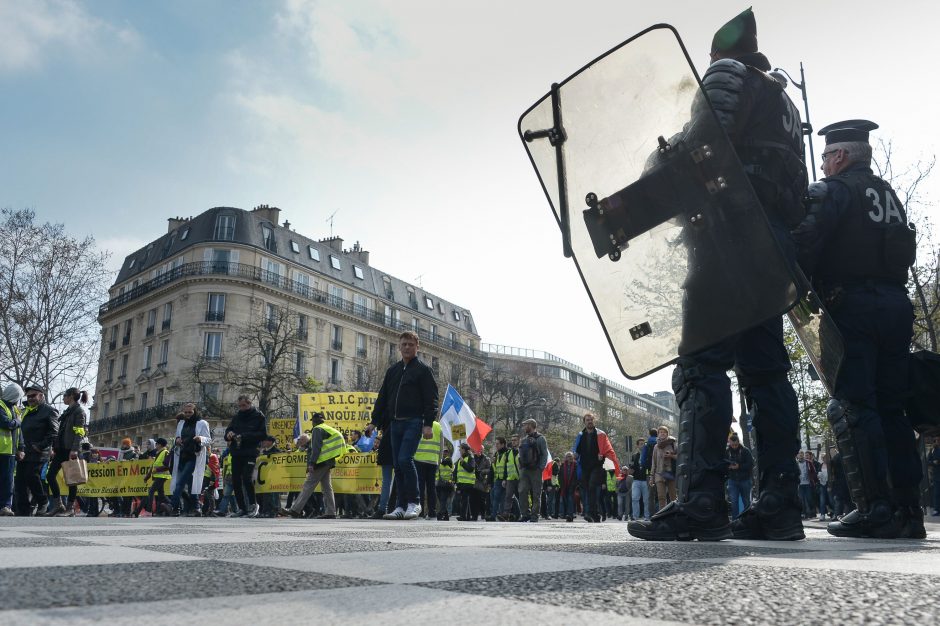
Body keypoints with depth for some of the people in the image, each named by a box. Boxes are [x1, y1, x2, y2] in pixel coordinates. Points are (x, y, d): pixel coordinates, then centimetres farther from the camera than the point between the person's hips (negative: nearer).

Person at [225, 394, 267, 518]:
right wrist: (228, 434, -5)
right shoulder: (236, 417, 16)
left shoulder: (258, 416, 1)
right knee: (236, 481, 4)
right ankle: (242, 508, 14)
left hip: (250, 453, -5)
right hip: (236, 453, 6)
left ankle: (253, 504, 1)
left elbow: (262, 434, -6)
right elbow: (228, 431, 20)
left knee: (246, 478, -18)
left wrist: (244, 436, -16)